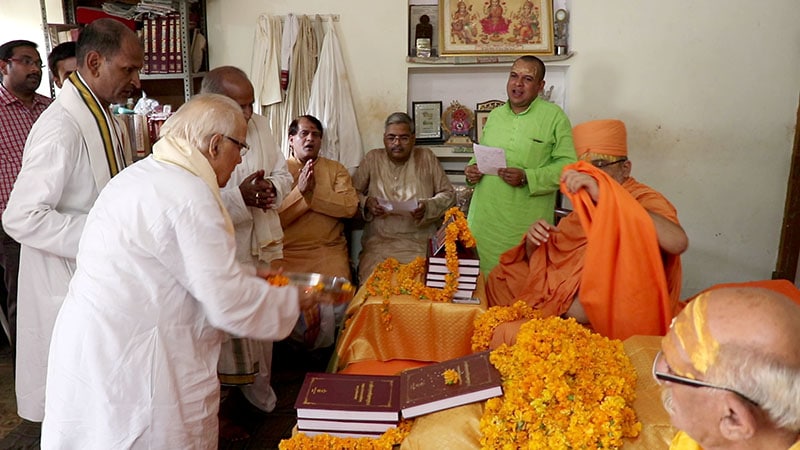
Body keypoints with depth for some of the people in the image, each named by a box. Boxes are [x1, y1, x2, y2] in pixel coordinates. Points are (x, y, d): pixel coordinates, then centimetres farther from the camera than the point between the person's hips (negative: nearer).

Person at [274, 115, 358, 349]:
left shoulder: (336, 169, 15)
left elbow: (350, 206, -4)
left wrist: (313, 193, -7)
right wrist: (299, 192, -11)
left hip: (329, 251, 1)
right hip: (287, 253, -1)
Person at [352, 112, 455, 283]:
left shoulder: (427, 157, 8)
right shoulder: (373, 158, 9)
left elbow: (448, 194, 10)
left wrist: (428, 206, -9)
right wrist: (366, 202, -8)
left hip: (419, 243, 0)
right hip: (378, 242, 0)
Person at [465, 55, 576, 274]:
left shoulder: (554, 116, -2)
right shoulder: (495, 115, 15)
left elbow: (567, 165, -8)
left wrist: (527, 177, -19)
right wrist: (473, 169, 4)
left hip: (526, 224, -4)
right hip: (485, 218, 5)